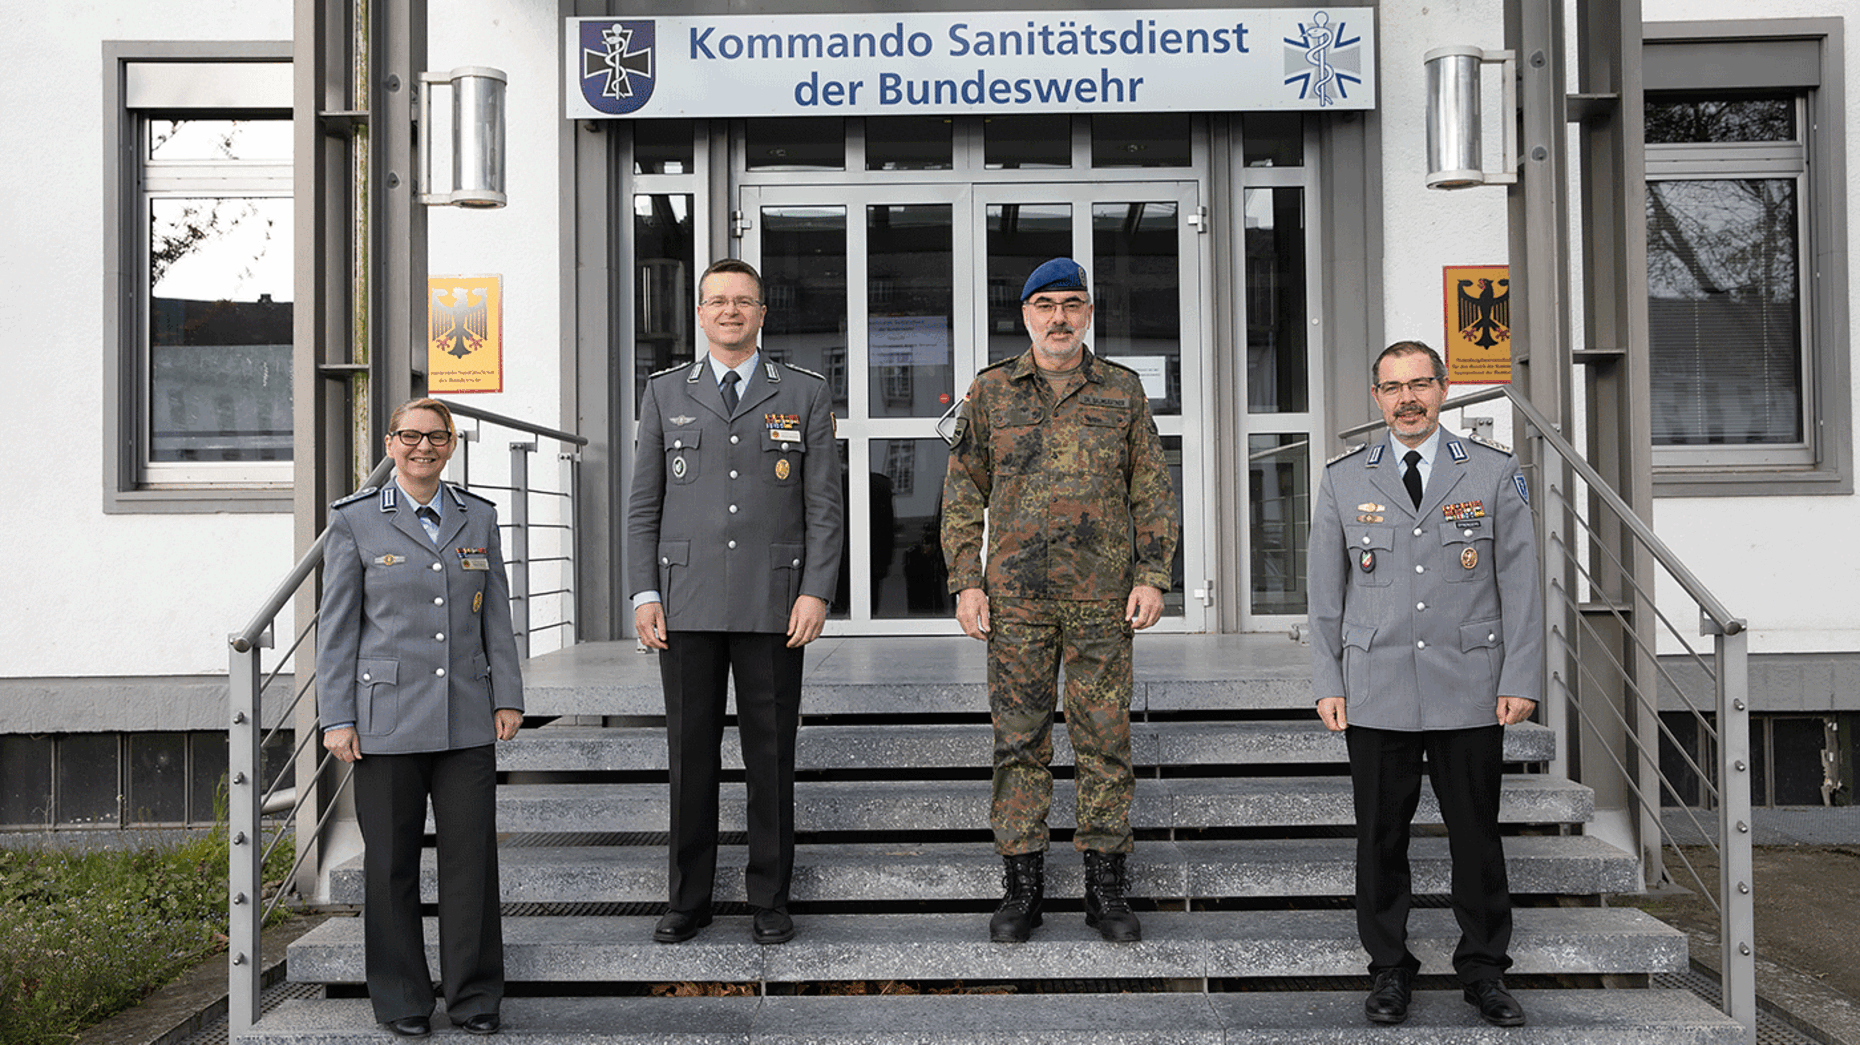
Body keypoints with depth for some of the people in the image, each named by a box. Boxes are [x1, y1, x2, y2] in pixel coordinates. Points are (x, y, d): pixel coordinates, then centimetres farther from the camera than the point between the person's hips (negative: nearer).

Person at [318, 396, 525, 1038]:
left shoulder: (479, 517, 11)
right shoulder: (356, 520, 2)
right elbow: (336, 629, 1)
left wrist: (508, 696, 8)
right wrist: (336, 719, -4)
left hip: (466, 720, 2)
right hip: (387, 720, -2)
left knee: (472, 855, 4)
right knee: (391, 862, 6)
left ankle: (475, 996, 18)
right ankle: (402, 1002, 21)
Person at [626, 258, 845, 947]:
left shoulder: (805, 394, 7)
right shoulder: (666, 393, 11)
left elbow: (825, 504, 4)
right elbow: (643, 503, 9)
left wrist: (817, 592, -6)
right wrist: (644, 594, 0)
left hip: (774, 605, -1)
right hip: (687, 604, 1)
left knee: (772, 753, 4)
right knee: (691, 752, 5)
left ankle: (770, 899, 16)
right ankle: (689, 899, 18)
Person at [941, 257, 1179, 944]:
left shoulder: (1123, 391, 9)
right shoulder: (991, 391, 8)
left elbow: (1153, 493, 9)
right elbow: (963, 493, 8)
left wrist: (1152, 577, -1)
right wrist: (966, 582, 0)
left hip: (1102, 601, 0)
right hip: (1015, 599, 0)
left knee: (1105, 740, 4)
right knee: (1018, 741, 5)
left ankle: (1105, 886, 15)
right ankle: (1022, 883, 15)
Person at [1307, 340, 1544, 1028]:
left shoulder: (1494, 474, 6)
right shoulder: (1343, 480, 8)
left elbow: (1519, 584, 4)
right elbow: (1325, 594, 8)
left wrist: (1521, 680, -1)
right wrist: (1327, 682, 3)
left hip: (1470, 689, 0)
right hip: (1376, 693, 1)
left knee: (1476, 834, 7)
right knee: (1381, 836, 5)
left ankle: (1483, 969, 24)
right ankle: (1389, 969, 21)